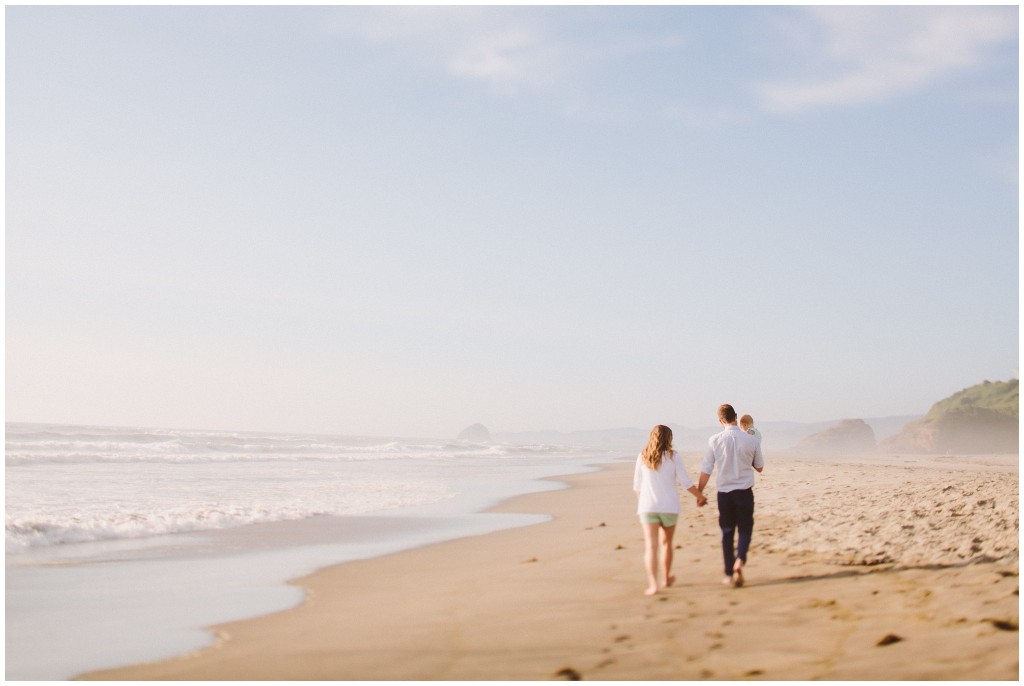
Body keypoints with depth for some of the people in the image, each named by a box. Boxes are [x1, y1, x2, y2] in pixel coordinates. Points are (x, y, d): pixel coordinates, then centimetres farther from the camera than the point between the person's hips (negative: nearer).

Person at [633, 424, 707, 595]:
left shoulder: (642, 457, 1)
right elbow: (685, 482, -4)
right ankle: (667, 578, 33)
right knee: (666, 543, 19)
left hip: (648, 507, 0)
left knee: (650, 545, -5)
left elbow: (637, 485, 6)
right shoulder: (673, 457, -5)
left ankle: (653, 583, -19)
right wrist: (700, 496, 10)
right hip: (669, 506, 0)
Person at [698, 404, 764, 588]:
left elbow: (706, 471, -4)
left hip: (724, 492, 1)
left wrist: (699, 492, 7)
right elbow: (759, 467, 7)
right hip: (745, 492, -1)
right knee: (745, 529, 12)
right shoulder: (751, 440, -6)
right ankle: (740, 561, -14)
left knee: (727, 533, 12)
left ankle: (729, 574, 15)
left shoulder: (715, 440, -8)